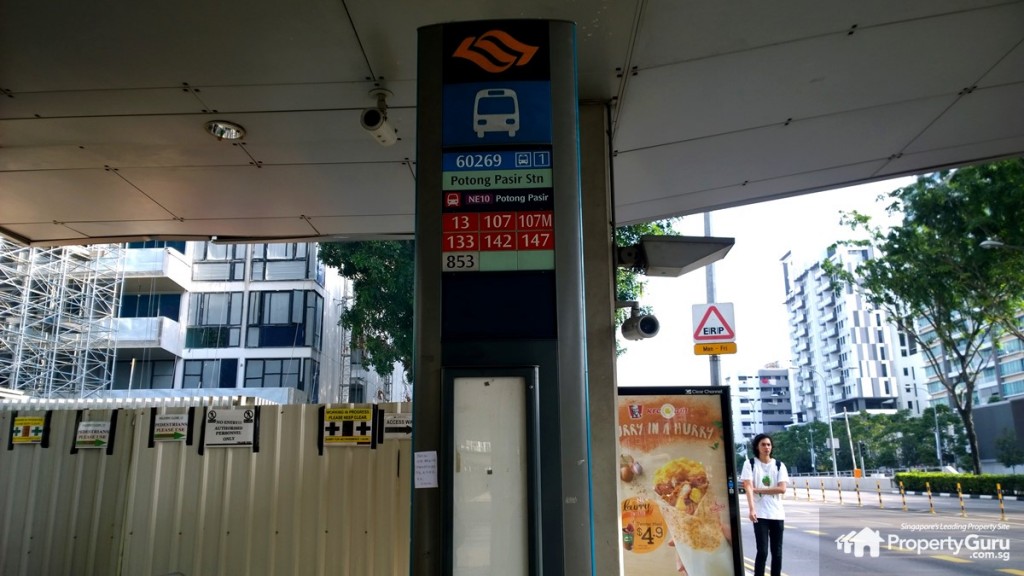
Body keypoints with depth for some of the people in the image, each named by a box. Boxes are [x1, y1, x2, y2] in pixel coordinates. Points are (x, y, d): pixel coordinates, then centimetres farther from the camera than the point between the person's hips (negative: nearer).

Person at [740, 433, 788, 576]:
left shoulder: (779, 465, 7)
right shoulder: (750, 463, 0)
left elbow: (782, 489, -6)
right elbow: (748, 487, -11)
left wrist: (758, 490, -10)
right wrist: (751, 509, -23)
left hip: (777, 514, 3)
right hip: (760, 514, -3)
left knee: (777, 552, 6)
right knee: (762, 552, -8)